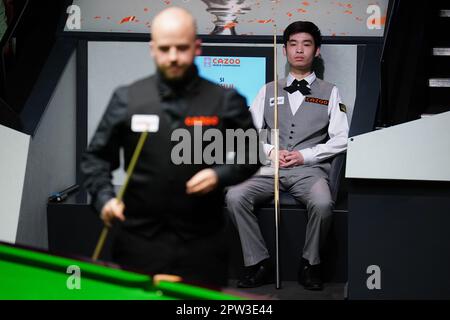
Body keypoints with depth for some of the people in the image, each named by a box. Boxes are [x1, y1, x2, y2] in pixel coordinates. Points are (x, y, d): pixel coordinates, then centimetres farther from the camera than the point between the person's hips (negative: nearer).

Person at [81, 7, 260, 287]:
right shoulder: (127, 99, 1)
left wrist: (220, 175, -11)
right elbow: (97, 157, 8)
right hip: (140, 243, 1)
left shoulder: (225, 101, -1)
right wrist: (105, 198, -9)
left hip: (202, 244, -1)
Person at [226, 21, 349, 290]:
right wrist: (270, 152, -6)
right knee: (235, 197, -27)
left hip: (310, 170, -2)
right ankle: (260, 264, -15)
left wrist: (306, 155, -9)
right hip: (270, 168, 3)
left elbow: (341, 139, 3)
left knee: (322, 204, -36)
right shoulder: (268, 90, 19)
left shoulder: (330, 92, 12)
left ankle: (310, 265, -12)